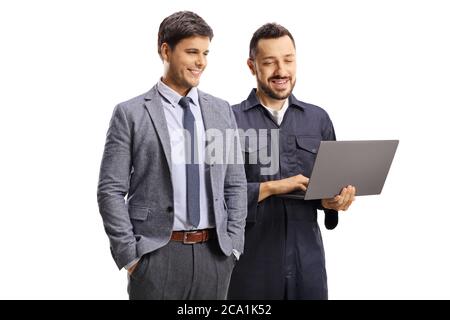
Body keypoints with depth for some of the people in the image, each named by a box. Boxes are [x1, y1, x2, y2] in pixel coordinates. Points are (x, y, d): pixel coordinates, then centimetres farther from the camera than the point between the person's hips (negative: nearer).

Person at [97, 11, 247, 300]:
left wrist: (233, 245, 3)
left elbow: (236, 184, 10)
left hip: (214, 253, 3)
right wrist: (130, 254, -8)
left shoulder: (222, 111, 8)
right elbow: (111, 190, -5)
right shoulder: (130, 114, -3)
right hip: (156, 253, -3)